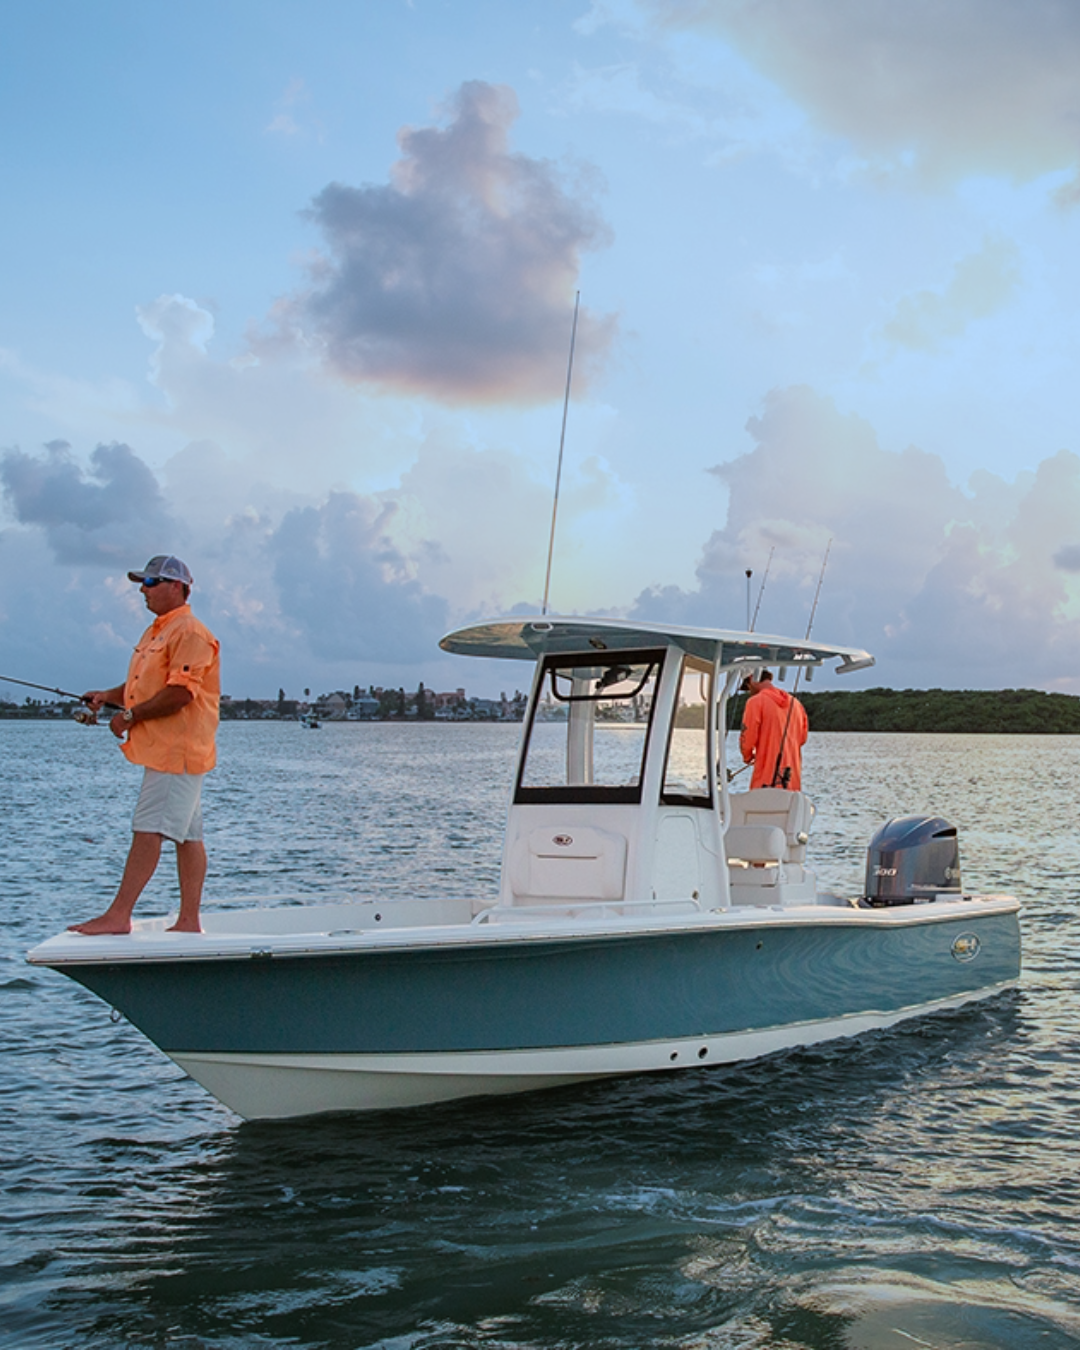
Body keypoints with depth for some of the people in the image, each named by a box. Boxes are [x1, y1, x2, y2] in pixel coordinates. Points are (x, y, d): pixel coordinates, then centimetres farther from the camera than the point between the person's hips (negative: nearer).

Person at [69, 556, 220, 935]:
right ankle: (189, 921, 11)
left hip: (176, 751, -10)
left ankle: (118, 915, -11)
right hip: (161, 750, 10)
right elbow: (145, 685, 26)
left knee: (148, 831, -11)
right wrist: (110, 696, 8)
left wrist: (131, 716, -15)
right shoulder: (156, 632, 20)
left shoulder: (190, 633, -13)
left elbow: (180, 693, -22)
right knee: (187, 835, 9)